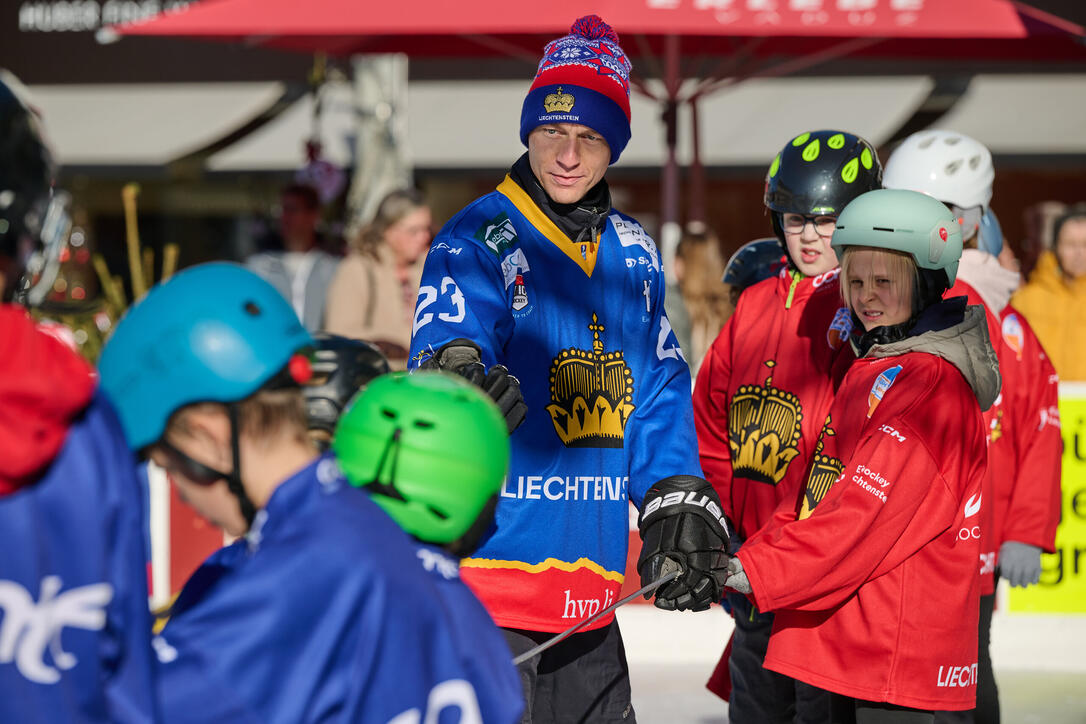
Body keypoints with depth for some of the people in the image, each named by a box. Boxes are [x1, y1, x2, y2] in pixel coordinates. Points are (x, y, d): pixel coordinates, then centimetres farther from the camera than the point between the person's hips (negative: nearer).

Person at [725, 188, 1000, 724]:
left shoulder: (932, 382, -14)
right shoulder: (870, 367, 17)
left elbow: (867, 511, -21)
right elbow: (820, 492, 18)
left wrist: (756, 570, -20)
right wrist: (752, 554, 3)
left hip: (898, 637, -9)